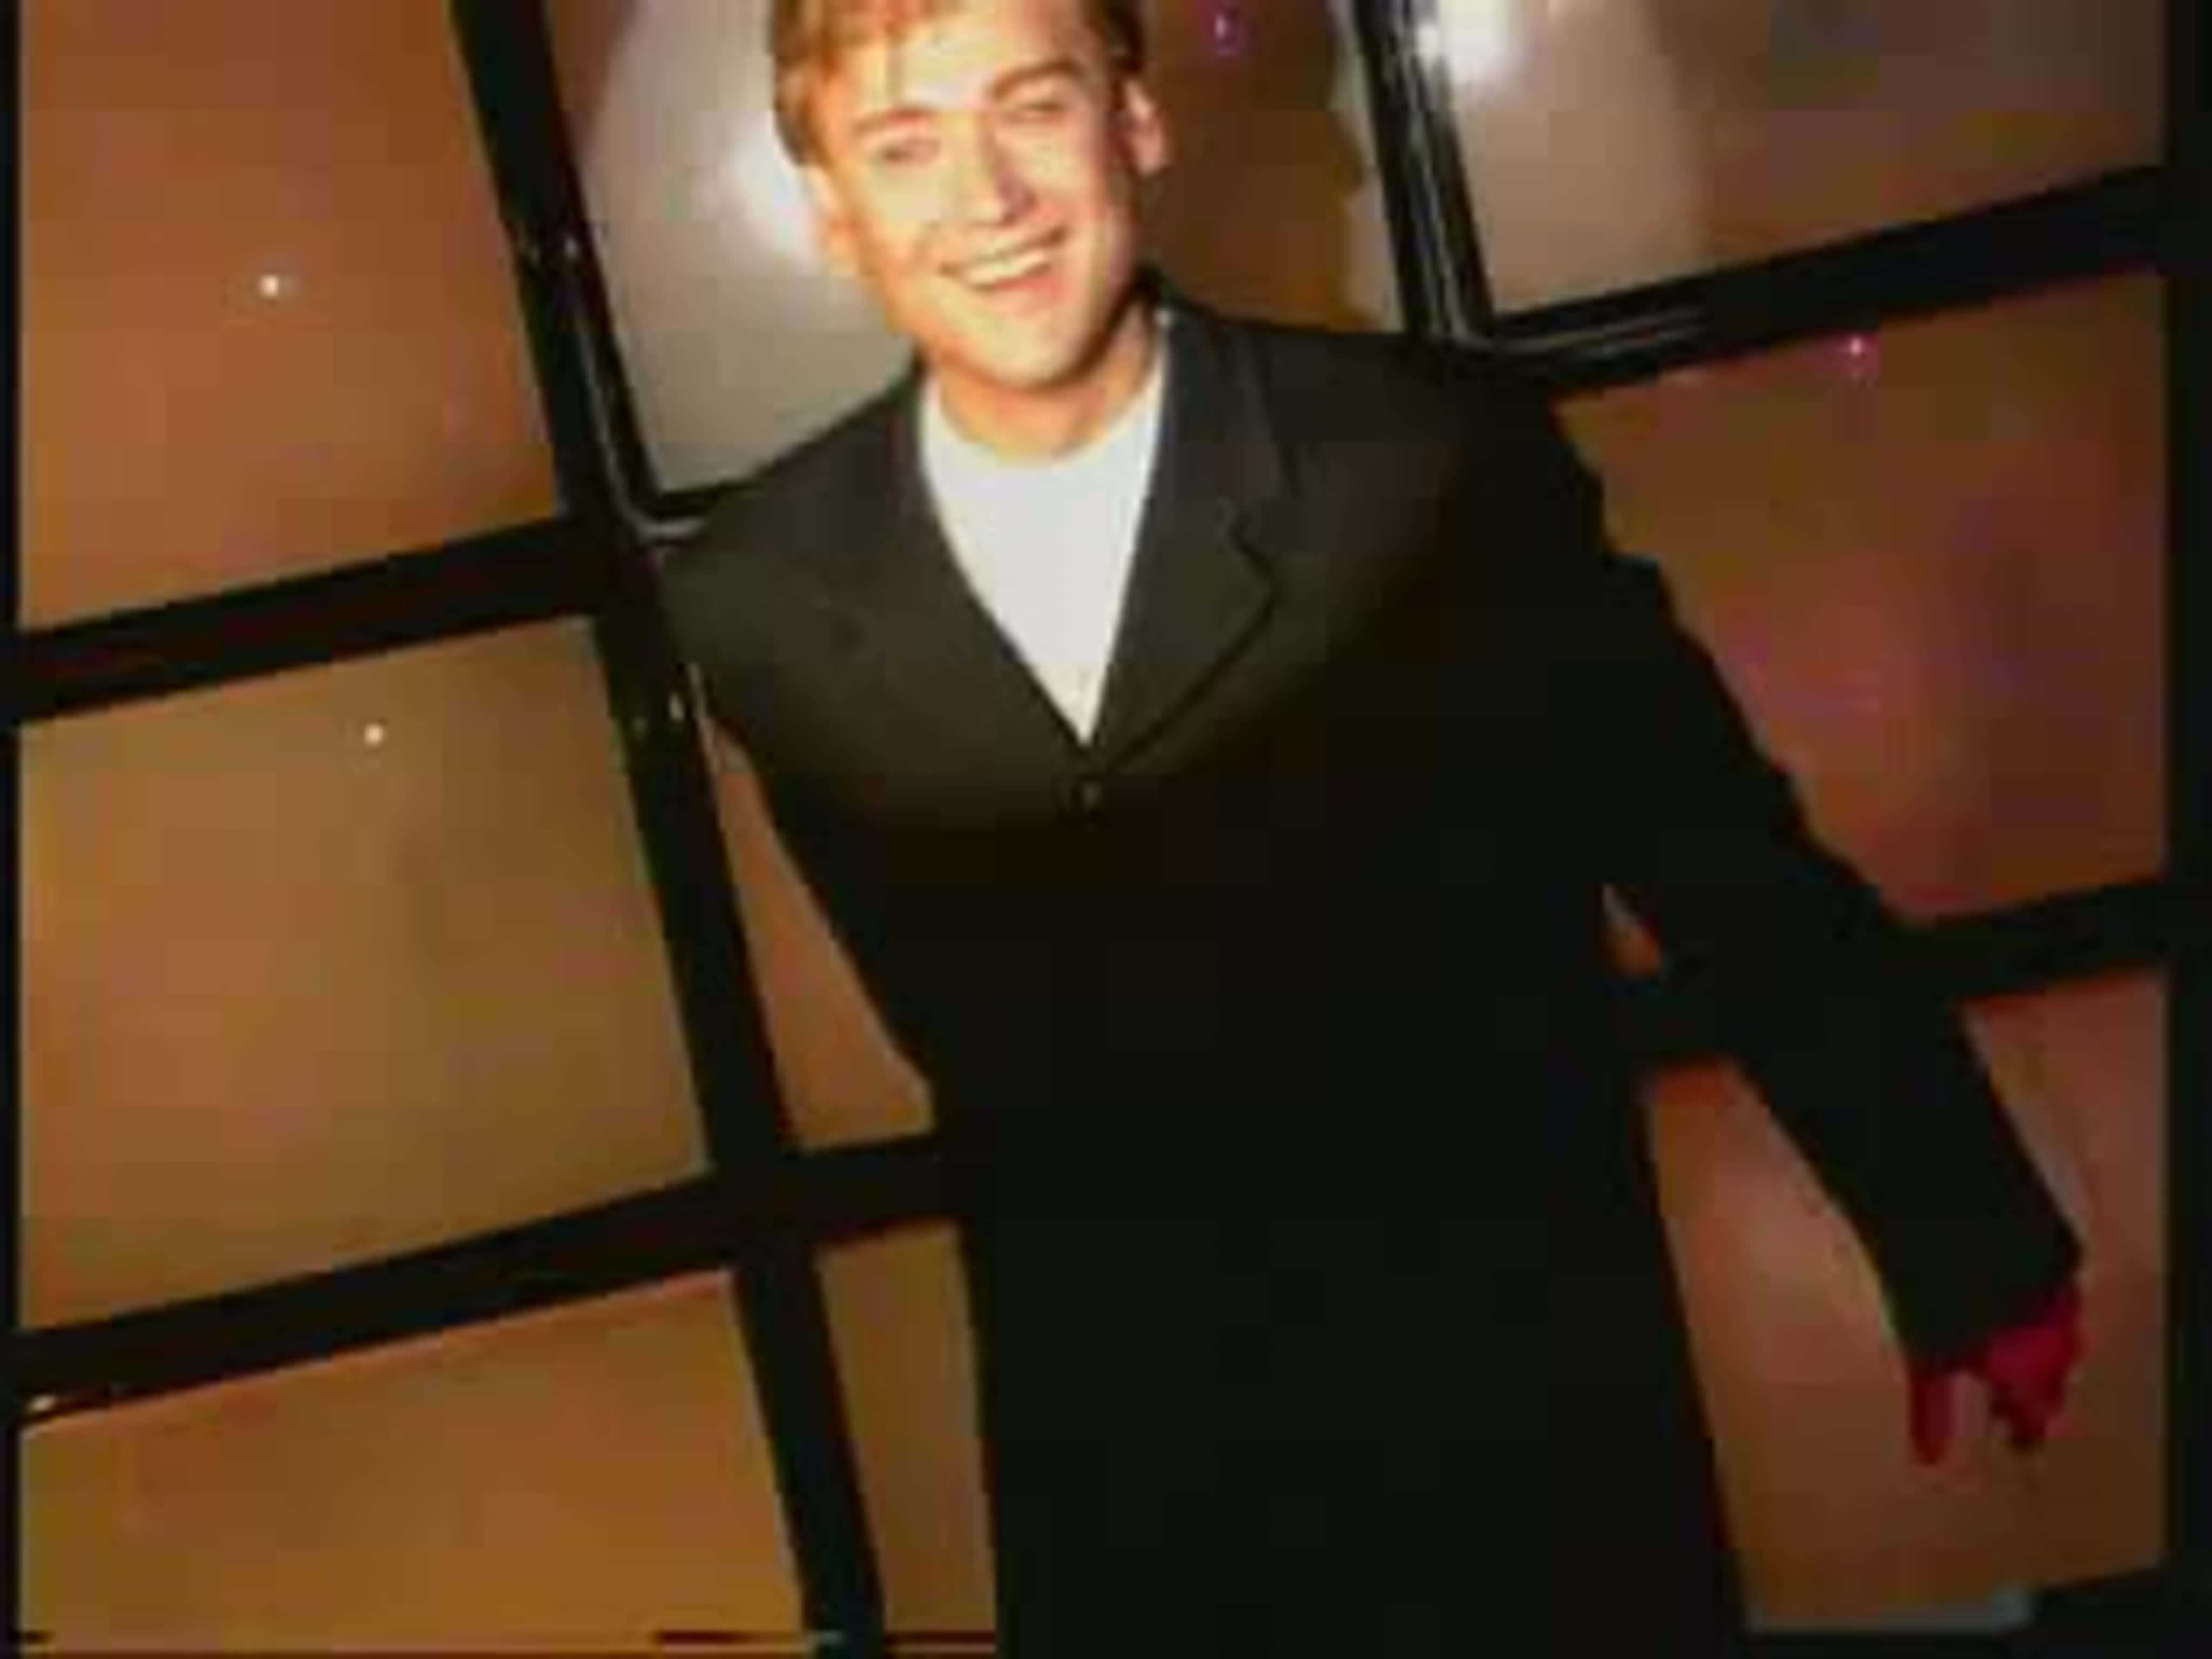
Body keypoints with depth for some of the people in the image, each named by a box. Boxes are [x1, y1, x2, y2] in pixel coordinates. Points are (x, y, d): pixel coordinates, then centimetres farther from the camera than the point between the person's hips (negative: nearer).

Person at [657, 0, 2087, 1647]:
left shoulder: (1439, 457, -17)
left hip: (1519, 1426, -1)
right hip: (1114, 1488, 2)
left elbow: (1736, 873, -8)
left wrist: (1970, 1242, 1)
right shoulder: (754, 605, -11)